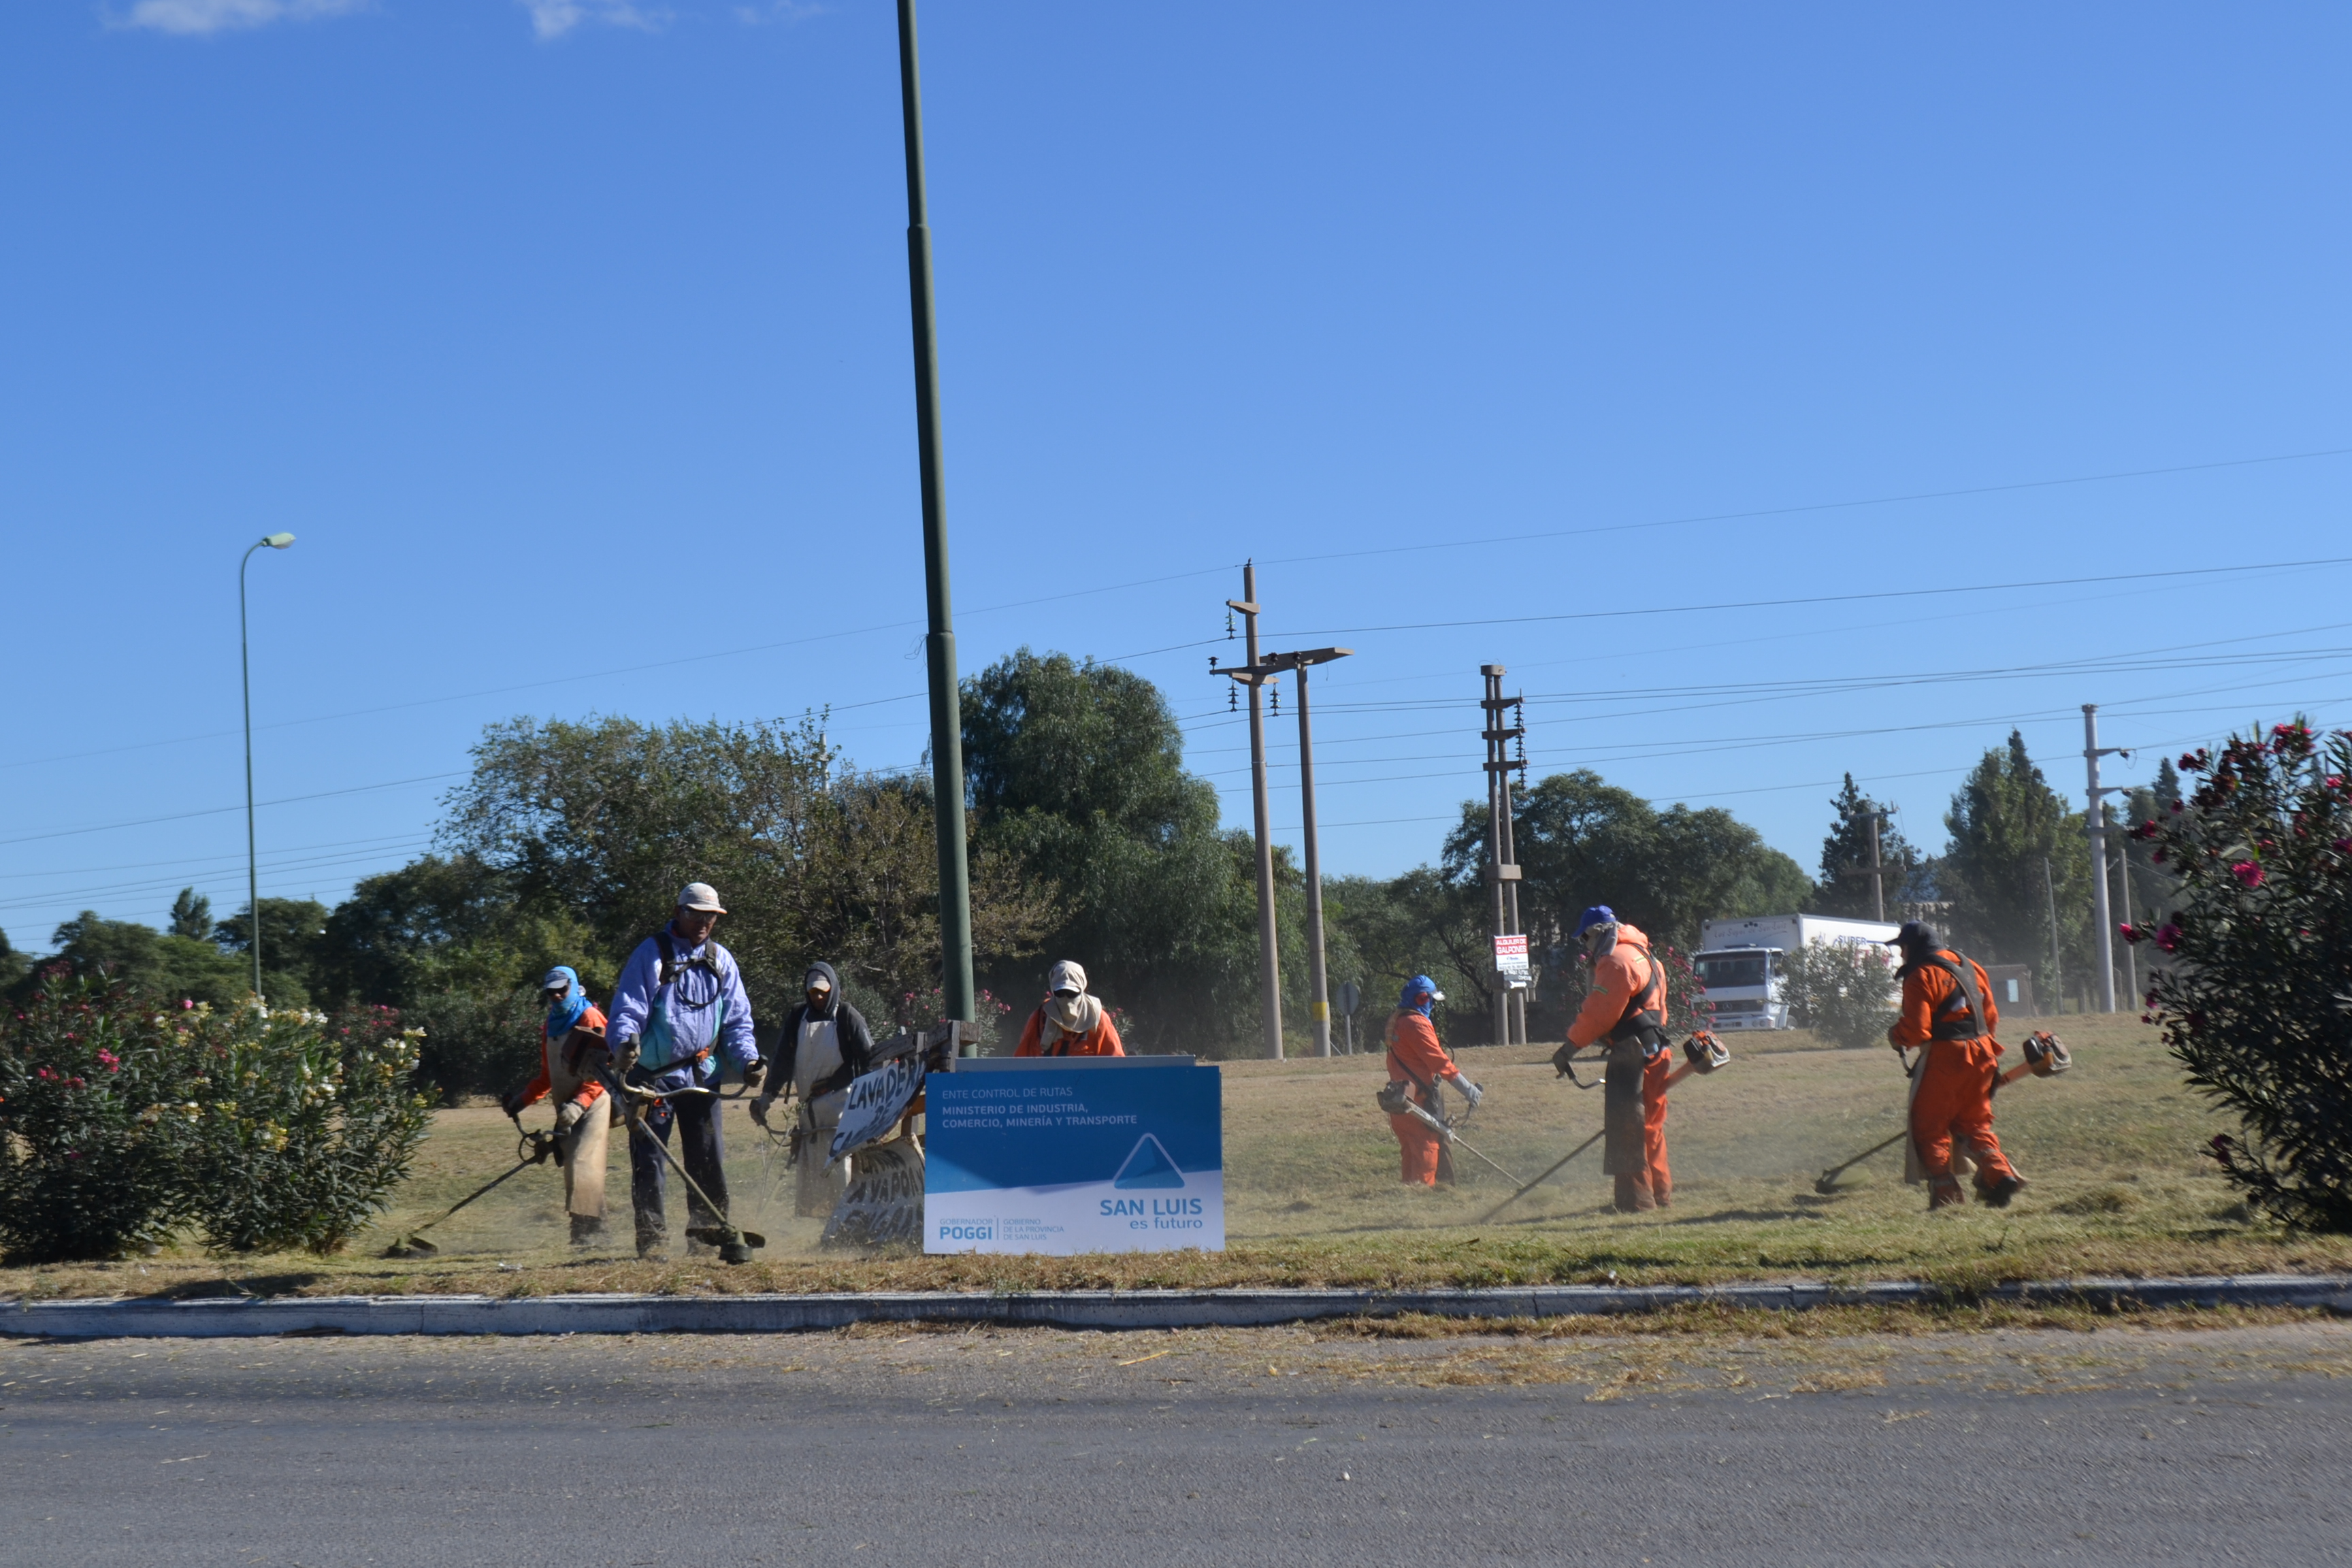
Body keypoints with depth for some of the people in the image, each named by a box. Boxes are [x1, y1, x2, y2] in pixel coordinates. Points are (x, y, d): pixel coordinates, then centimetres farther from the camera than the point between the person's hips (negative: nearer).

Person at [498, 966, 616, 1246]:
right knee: (572, 1167, 2)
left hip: (593, 1105, -8)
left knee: (583, 1164, -17)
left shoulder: (591, 1020, -7)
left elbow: (601, 1073, -14)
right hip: (567, 1110, 8)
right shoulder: (550, 1026, 18)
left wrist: (578, 1104, -22)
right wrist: (521, 1099, 15)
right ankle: (590, 1231, 3)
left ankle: (587, 1229, -18)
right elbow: (548, 1077, 26)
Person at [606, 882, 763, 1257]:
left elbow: (737, 1018, 13)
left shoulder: (721, 961, 12)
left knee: (708, 1159, 5)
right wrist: (625, 1043, -28)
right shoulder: (651, 954, -2)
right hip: (654, 1075, -4)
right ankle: (651, 1237, 4)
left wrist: (749, 1058, -4)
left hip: (701, 1075, 4)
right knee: (648, 1159, -3)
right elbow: (628, 1007, -8)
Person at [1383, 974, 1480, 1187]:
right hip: (1418, 1098, -10)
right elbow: (1439, 1061, -19)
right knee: (1427, 1145, -7)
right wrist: (1468, 1089, -18)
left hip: (1399, 1096, 10)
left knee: (1410, 1149, 14)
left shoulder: (1397, 1022, 15)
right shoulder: (1417, 1024, -15)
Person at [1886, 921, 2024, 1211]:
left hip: (1944, 1059, -7)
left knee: (1929, 1127, 4)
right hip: (1982, 1055, 7)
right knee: (1974, 1124, 17)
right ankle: (1999, 1174, -3)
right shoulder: (1970, 967, 12)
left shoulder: (1921, 976, -12)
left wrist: (1895, 1035, 1)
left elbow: (1916, 1031, -18)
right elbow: (1991, 1018, 15)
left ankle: (1945, 1193, -1)